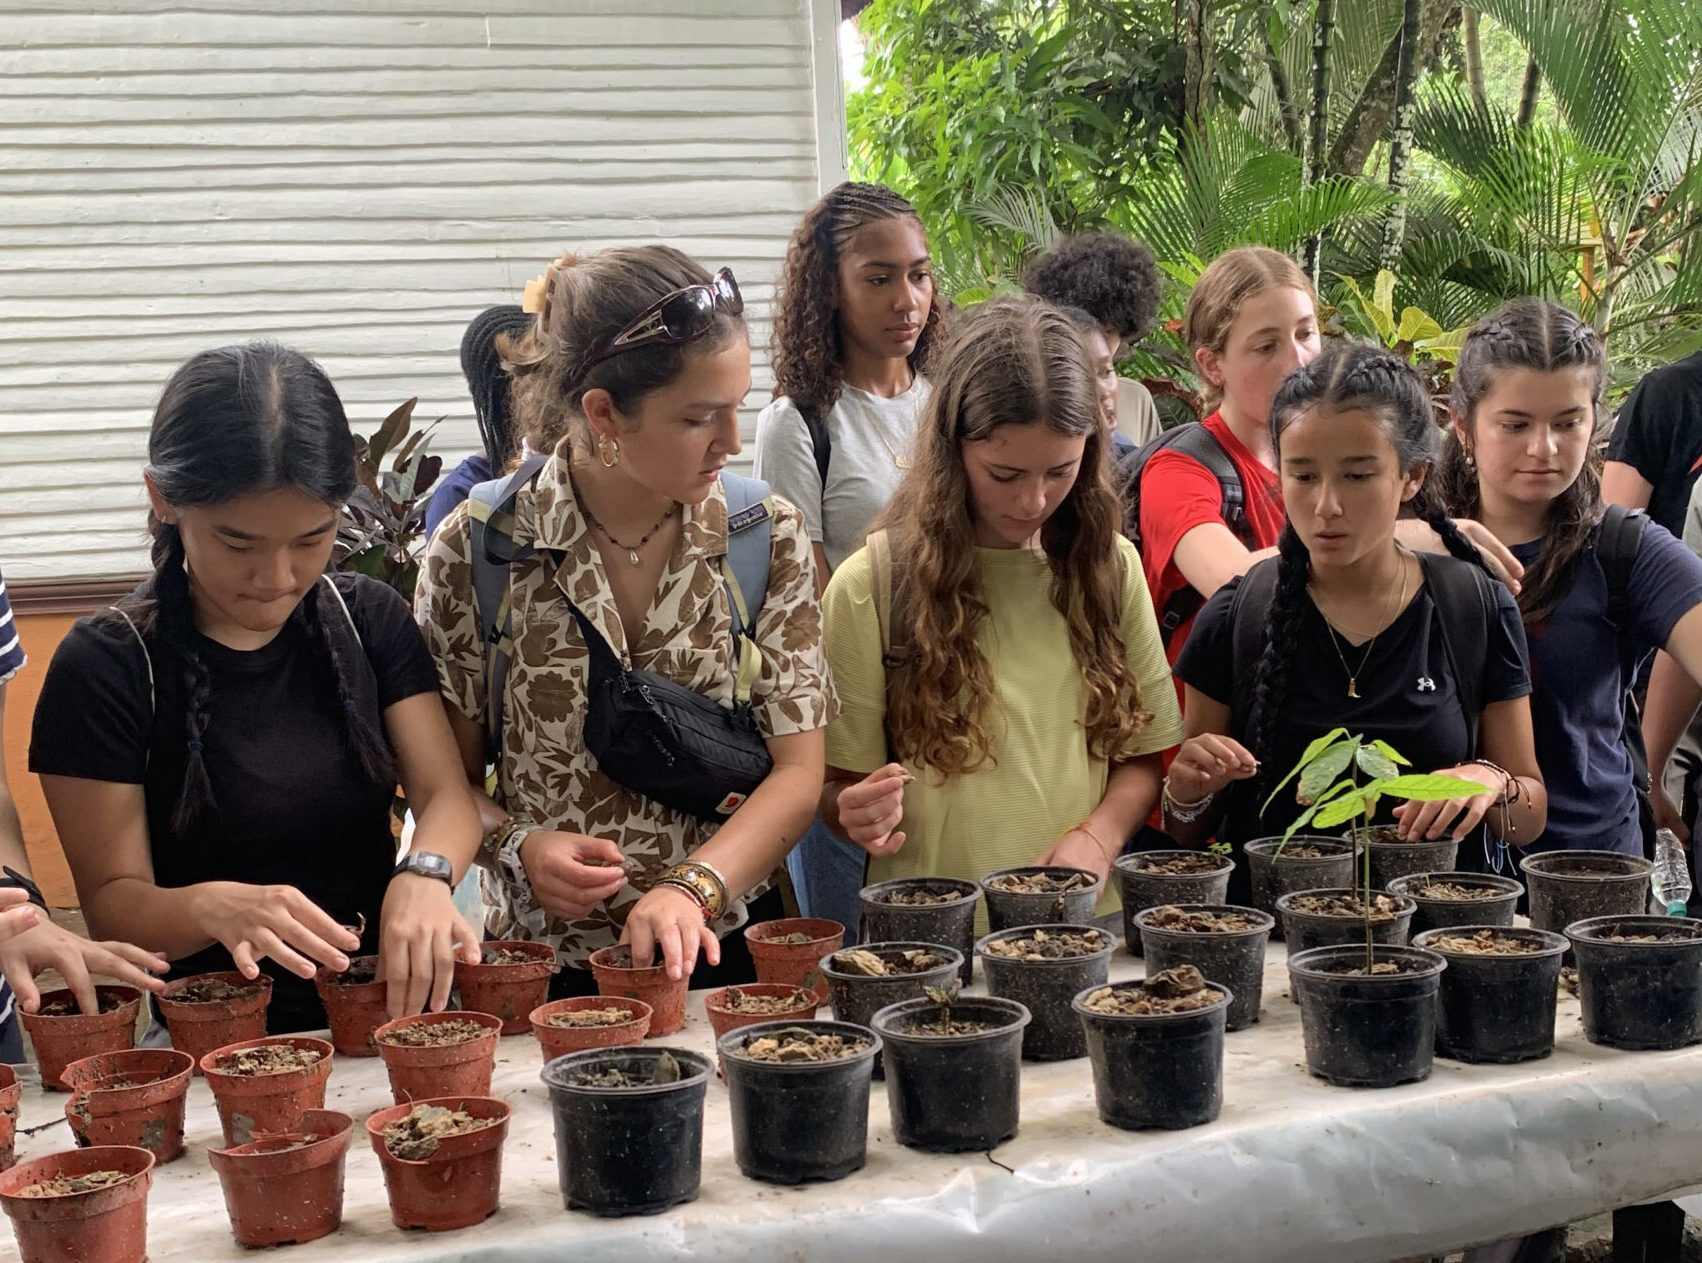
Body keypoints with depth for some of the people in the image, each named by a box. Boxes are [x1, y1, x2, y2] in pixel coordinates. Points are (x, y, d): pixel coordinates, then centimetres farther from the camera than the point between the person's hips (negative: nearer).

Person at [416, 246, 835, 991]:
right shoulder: (476, 550, -4)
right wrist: (518, 845, -13)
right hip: (544, 968, -1)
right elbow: (446, 780, 5)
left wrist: (691, 886, -17)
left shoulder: (768, 536, 0)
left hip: (723, 950, 1)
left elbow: (799, 769, -2)